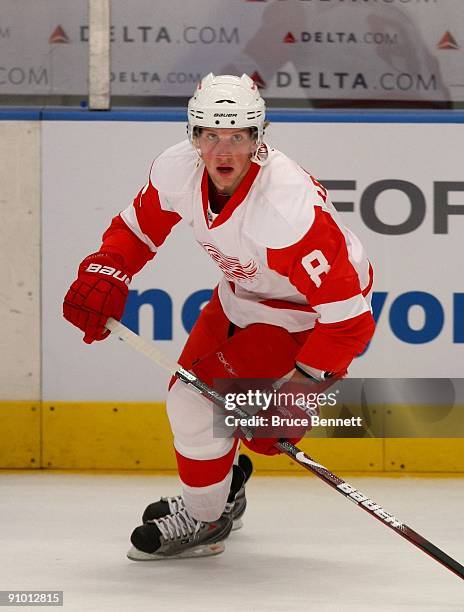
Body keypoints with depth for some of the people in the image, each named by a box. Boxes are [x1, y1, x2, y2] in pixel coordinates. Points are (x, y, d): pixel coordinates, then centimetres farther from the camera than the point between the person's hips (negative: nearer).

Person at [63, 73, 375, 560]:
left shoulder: (288, 208, -40)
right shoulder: (178, 169, -19)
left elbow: (346, 310, -35)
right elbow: (138, 227, 3)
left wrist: (304, 383, -34)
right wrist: (104, 275, -13)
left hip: (306, 314, -8)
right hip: (241, 294, 8)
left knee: (199, 403, -13)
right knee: (188, 395, 16)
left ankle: (202, 521, 12)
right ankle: (224, 490, 45)